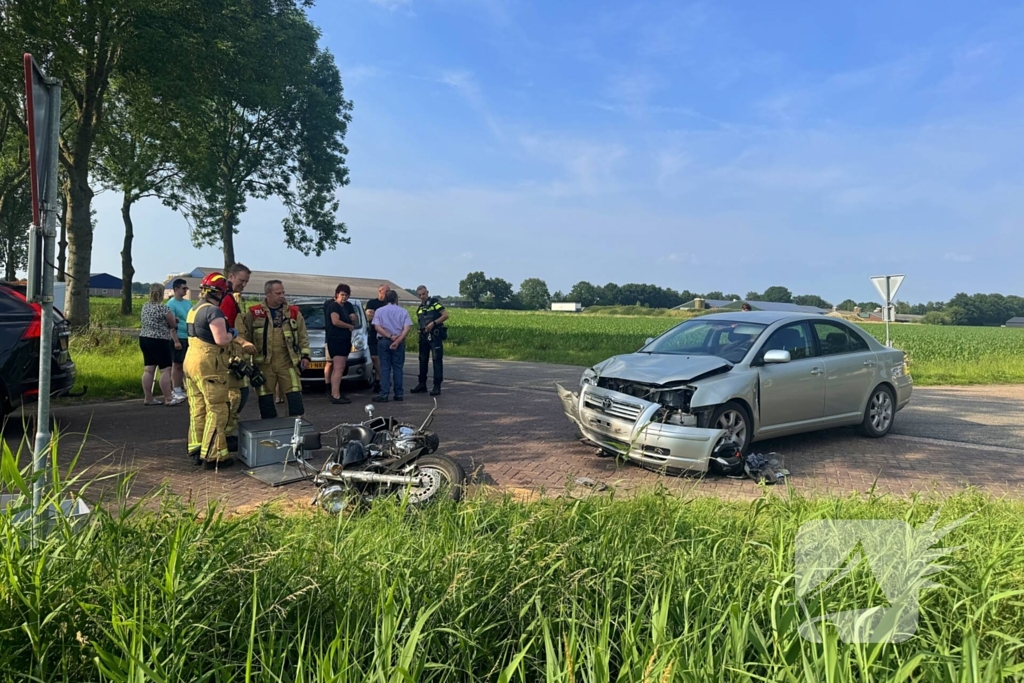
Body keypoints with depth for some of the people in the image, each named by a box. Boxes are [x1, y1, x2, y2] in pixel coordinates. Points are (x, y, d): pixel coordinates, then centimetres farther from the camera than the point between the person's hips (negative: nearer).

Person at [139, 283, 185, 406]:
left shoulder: (145, 306, 8)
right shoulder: (163, 308, -14)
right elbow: (173, 325, -2)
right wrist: (174, 321, 20)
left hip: (144, 339, 8)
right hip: (159, 342, -8)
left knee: (148, 370, 9)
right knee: (165, 370, -3)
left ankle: (148, 399, 12)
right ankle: (168, 399, -2)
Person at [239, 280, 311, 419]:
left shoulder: (294, 312, 7)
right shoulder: (253, 313, 0)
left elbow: (303, 337, 10)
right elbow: (245, 336, 3)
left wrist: (305, 355, 1)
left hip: (288, 362, 1)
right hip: (264, 364, -1)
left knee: (294, 397, -1)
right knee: (265, 399, 6)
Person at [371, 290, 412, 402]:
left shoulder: (379, 311, 5)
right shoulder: (403, 311, 5)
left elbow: (377, 327, -7)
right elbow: (407, 328, -8)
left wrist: (390, 336, -11)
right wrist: (398, 340, -14)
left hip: (383, 341, 0)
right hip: (399, 342, 0)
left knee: (385, 368, 0)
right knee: (398, 368, 6)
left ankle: (384, 394, -4)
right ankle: (398, 394, 7)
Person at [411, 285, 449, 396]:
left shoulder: (434, 302, -4)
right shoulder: (420, 307, 16)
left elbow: (445, 315, -12)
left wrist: (434, 323, -20)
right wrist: (421, 328, 5)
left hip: (435, 336, -7)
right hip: (424, 336, 7)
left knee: (437, 360, -6)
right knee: (423, 360, 12)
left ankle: (437, 386, -5)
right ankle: (422, 384, 21)